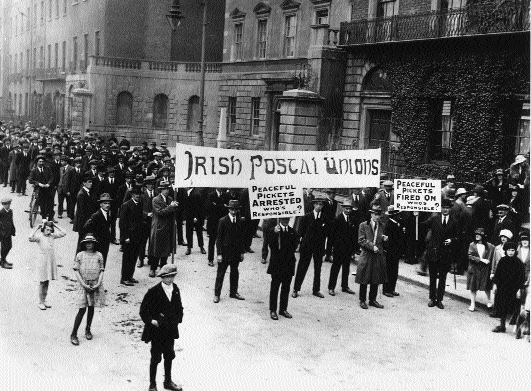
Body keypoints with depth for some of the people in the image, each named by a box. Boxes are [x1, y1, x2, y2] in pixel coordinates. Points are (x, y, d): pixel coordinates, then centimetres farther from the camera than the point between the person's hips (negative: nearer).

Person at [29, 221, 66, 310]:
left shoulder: (52, 236, 5)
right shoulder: (40, 237, -10)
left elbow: (63, 233, 5)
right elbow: (30, 238, -28)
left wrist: (55, 226, 0)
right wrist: (37, 228, -22)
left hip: (51, 261, 5)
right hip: (43, 261, -5)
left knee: (47, 282, 12)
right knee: (42, 282, 2)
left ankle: (44, 300, 22)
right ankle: (40, 302, 11)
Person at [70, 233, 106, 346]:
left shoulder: (99, 255, 1)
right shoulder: (80, 255, -3)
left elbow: (101, 271, 3)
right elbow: (77, 271, -3)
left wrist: (98, 283, -10)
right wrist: (84, 284, -12)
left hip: (95, 285, 2)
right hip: (83, 284, -2)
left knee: (91, 308, 12)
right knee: (82, 309, -6)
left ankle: (88, 330, 30)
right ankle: (73, 334, 1)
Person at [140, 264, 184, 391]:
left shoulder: (175, 289, -1)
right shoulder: (154, 291, -18)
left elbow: (179, 306, 12)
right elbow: (143, 309, -11)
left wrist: (178, 318, 1)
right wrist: (151, 321, -16)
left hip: (170, 330, 5)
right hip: (157, 330, -5)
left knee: (169, 356, 17)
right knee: (155, 358, 6)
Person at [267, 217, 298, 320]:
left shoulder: (292, 231, 7)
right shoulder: (274, 231, -7)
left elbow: (295, 245, 9)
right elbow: (271, 245, -19)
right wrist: (275, 233, -31)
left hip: (289, 264, 4)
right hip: (277, 264, -4)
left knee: (286, 288, 11)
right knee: (275, 287, 4)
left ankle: (283, 309, 21)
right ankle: (273, 310, 10)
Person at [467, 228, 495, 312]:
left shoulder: (489, 246, -1)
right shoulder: (472, 245, 1)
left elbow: (492, 257, 0)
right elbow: (470, 256, -7)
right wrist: (481, 259, -14)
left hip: (485, 269, -1)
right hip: (474, 269, 1)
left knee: (486, 286, 4)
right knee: (473, 287, 3)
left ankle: (489, 301, 24)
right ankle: (472, 304, 9)